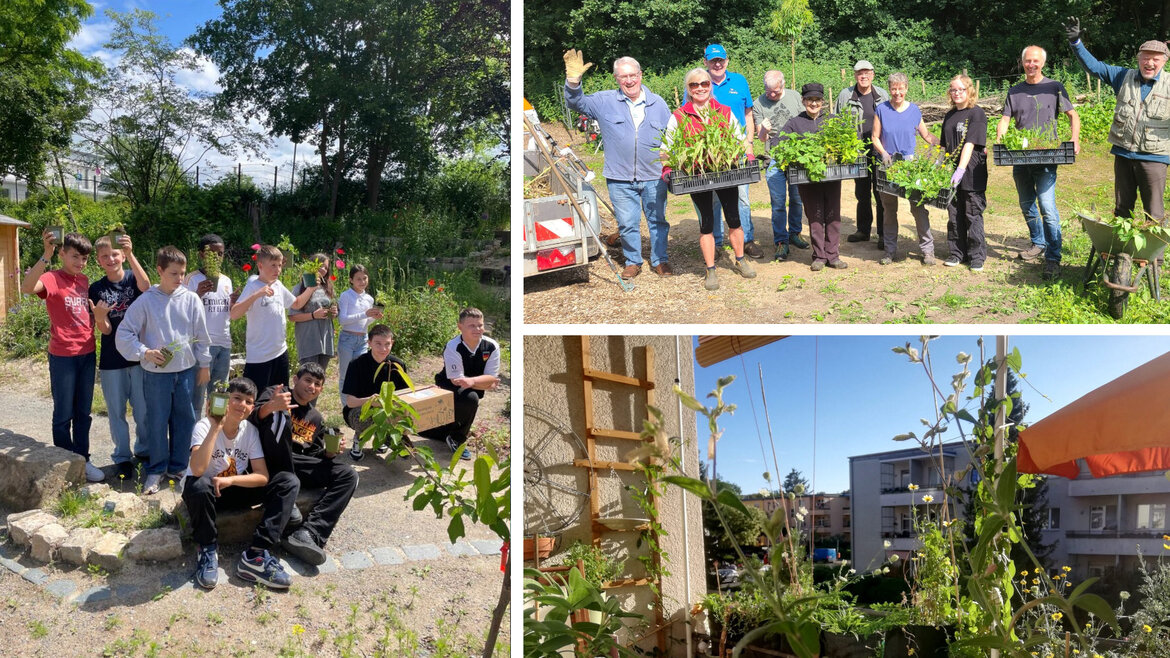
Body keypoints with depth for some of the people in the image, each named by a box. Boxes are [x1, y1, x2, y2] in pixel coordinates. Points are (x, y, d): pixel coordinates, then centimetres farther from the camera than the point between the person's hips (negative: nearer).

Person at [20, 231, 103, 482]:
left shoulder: (84, 281, 8)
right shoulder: (52, 279, -11)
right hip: (63, 355, -6)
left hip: (87, 353, 6)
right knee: (63, 414, 5)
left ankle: (82, 460, 24)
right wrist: (46, 255, -43)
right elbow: (27, 288, -35)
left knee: (83, 412, 14)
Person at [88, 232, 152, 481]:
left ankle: (144, 449, 28)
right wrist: (99, 316, -28)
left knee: (144, 408, 8)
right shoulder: (97, 289, -1)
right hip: (111, 360, 1)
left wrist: (130, 254, -37)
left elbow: (145, 286, -29)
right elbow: (105, 330, -5)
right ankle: (122, 457, 21)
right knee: (117, 411, 8)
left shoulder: (133, 279, -3)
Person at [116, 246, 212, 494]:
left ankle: (178, 467, 24)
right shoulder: (146, 301, -6)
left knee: (185, 420, 9)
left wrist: (204, 365, 9)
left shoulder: (191, 299, 0)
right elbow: (124, 333, -5)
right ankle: (156, 470, 19)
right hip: (156, 373, -2)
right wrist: (144, 352, -17)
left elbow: (201, 335, 6)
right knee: (157, 422, 5)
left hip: (187, 371, 2)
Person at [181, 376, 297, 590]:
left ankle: (255, 555, -25)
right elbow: (197, 470, -38)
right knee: (199, 486, -42)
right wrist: (216, 428, -39)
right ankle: (207, 550, -15)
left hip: (235, 490, 5)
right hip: (205, 492, -5)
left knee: (288, 482, -16)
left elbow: (262, 476, -11)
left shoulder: (250, 430, -6)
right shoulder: (204, 426, -20)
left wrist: (230, 480, -28)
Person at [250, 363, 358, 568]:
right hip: (270, 459, -5)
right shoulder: (276, 394, 7)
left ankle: (308, 534, -32)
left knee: (348, 475, -14)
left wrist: (330, 452, 1)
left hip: (297, 462, 5)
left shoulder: (317, 418, 24)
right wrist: (270, 407, -38)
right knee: (280, 415, -31)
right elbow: (252, 418, -14)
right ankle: (289, 505, -34)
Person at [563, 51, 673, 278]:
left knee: (658, 221, 10)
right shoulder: (605, 102, 2)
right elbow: (577, 103, -1)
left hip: (654, 177, 1)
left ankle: (660, 260, 26)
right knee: (627, 224, 6)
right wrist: (573, 82, -20)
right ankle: (632, 261, 23)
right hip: (620, 179, -1)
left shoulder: (658, 103, 6)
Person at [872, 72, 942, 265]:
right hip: (888, 163, 0)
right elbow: (875, 137, 5)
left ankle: (927, 249, 0)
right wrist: (884, 153, -12)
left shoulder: (914, 110, 6)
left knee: (918, 207, -7)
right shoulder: (881, 110, 3)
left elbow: (927, 135, 12)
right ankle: (890, 250, 17)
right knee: (889, 209, 7)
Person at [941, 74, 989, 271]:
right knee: (954, 215, 9)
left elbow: (970, 144, -17)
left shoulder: (977, 113, -7)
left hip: (972, 174, -6)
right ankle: (957, 253, 19)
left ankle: (977, 256, 7)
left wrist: (961, 169, -25)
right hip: (951, 174, 6)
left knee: (973, 215, -1)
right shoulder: (949, 116, 13)